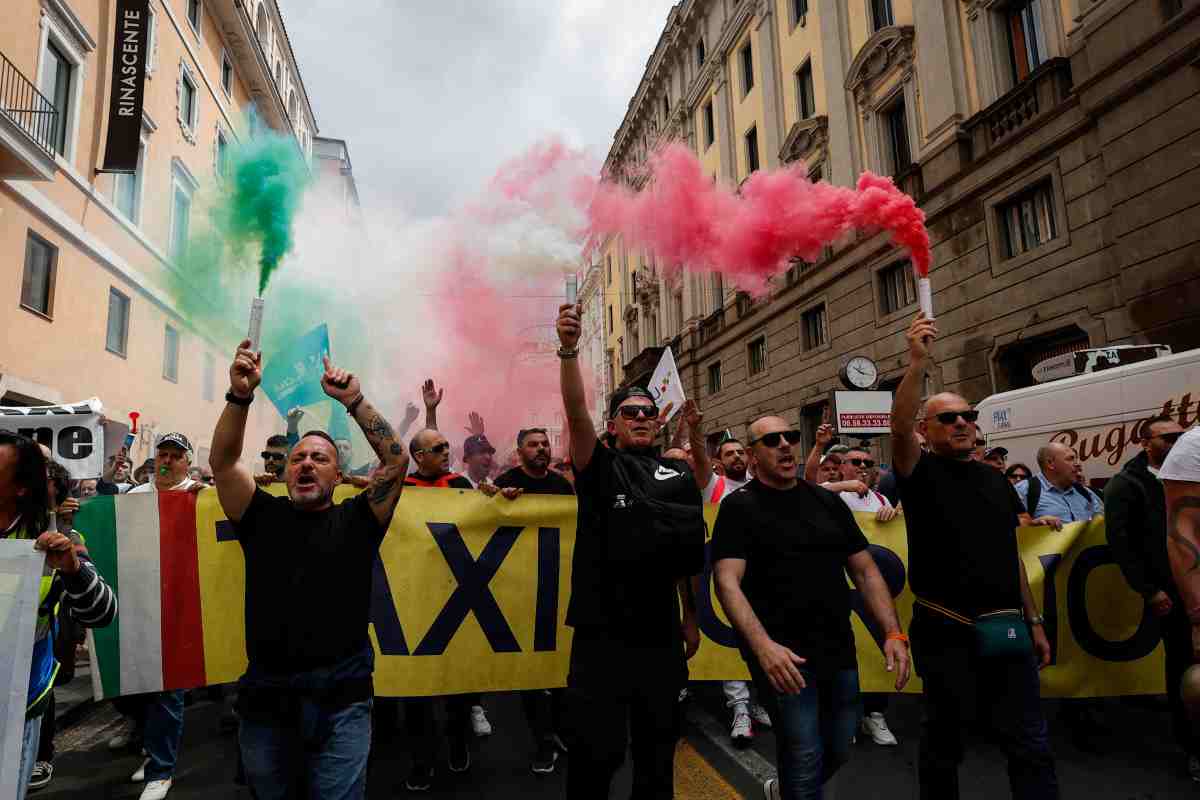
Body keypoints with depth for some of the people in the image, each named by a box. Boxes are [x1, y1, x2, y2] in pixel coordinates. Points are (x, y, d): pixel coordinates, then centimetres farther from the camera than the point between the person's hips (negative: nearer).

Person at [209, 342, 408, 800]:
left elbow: (396, 460, -6)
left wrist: (354, 401, -11)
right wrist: (240, 395, -19)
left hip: (341, 699, -2)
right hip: (266, 697, 2)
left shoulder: (355, 521, 4)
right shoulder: (263, 517, 7)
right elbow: (222, 461, -4)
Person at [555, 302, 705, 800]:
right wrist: (568, 349, -31)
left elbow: (689, 553, 14)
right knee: (595, 753, 4)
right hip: (602, 634, -3)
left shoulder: (679, 476, 10)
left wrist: (690, 616, 15)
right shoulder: (600, 468, 0)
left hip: (661, 634, 4)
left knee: (658, 750, 17)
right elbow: (576, 412, -17)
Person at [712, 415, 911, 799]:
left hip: (839, 650, 6)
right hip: (782, 654, -6)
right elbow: (728, 582, -17)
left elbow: (865, 570, 10)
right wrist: (763, 645, -29)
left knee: (839, 752, 19)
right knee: (805, 762, -3)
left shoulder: (828, 501, 9)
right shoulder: (739, 506, -7)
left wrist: (893, 633, -2)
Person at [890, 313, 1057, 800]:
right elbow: (899, 425, -26)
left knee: (1031, 746, 8)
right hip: (945, 634, -5)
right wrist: (918, 362, -37)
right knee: (943, 741, 8)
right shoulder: (921, 473, -4)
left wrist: (1033, 621, 17)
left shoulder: (997, 481, 13)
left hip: (1006, 631, 5)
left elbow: (1011, 556, 18)